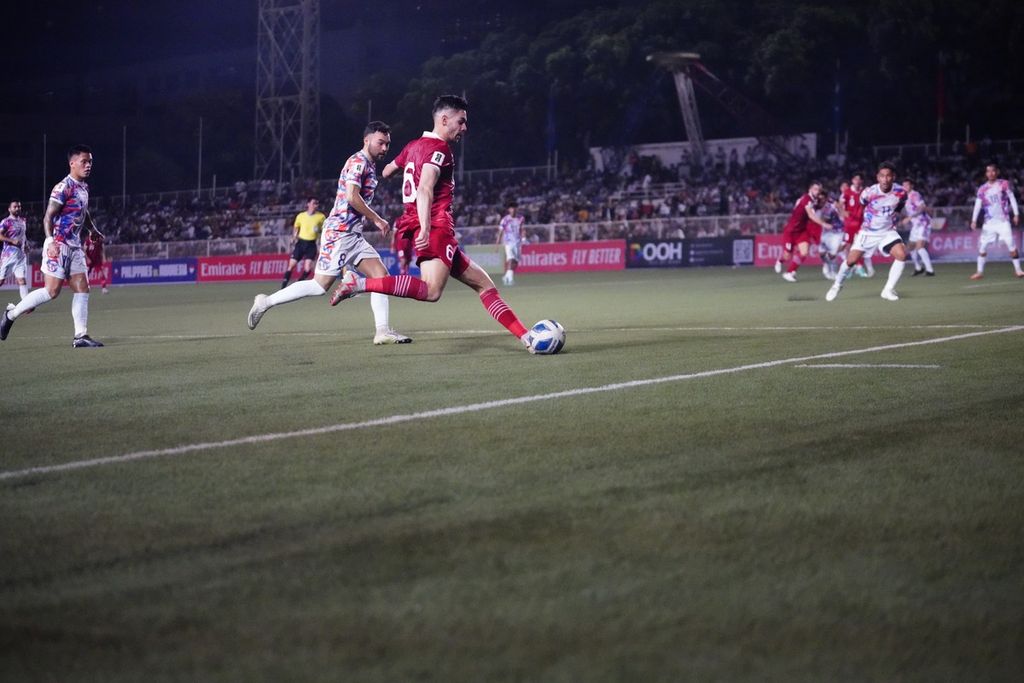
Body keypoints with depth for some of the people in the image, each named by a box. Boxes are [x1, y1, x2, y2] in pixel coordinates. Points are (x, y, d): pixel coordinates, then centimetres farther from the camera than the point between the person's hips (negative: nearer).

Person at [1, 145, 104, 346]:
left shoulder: (84, 188, 14)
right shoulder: (63, 188, -14)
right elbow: (48, 217, -18)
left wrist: (93, 231, 39)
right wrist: (51, 241, -29)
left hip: (75, 246, 9)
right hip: (59, 245, -9)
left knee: (82, 288, 1)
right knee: (52, 290, -11)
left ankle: (81, 336, 2)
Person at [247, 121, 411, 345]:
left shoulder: (370, 165, 19)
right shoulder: (358, 161, -11)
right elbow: (352, 197, -22)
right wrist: (377, 219, -14)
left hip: (353, 235, 10)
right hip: (340, 232, -10)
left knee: (381, 275, -2)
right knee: (320, 286, -8)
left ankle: (383, 331, -8)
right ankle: (266, 302, 4)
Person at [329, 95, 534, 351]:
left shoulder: (415, 145, 20)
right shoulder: (439, 149, -8)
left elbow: (387, 171, 35)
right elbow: (425, 190, -23)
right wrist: (425, 229, -33)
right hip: (436, 228, -11)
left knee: (483, 283, 10)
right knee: (431, 291, -30)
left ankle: (525, 337, 7)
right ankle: (359, 283, -29)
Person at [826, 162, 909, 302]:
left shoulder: (900, 193, -16)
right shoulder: (869, 193, -23)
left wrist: (894, 217, 7)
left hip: (888, 231, 2)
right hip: (868, 232, -2)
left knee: (902, 255, -20)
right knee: (851, 260, -4)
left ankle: (888, 290, -8)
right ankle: (837, 285, 24)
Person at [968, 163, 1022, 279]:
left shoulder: (1004, 184, -1)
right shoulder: (982, 189, 3)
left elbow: (1012, 199, 2)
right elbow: (978, 205, 2)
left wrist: (1016, 214, -5)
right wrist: (974, 220, -6)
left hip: (1003, 221, -2)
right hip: (989, 222, 2)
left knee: (1011, 245, -12)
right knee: (982, 246, -1)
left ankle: (1018, 270, -3)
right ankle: (980, 271, 9)